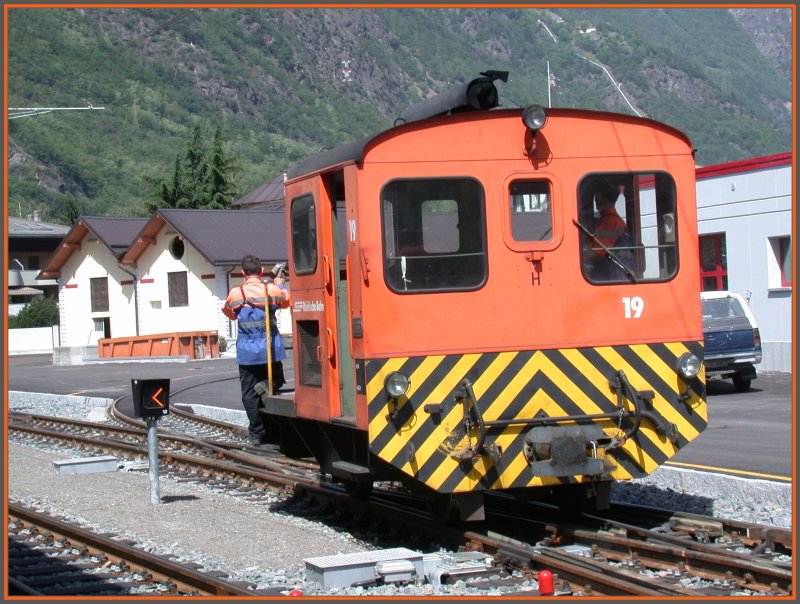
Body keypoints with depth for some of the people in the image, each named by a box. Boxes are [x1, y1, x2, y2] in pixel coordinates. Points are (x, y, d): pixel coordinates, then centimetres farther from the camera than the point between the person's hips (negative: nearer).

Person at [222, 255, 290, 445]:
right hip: (270, 350, 1)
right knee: (275, 384, 14)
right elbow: (287, 300, 16)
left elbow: (229, 313, 14)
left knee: (249, 393, 6)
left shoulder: (235, 294, -5)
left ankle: (257, 433, 4)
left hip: (247, 353, -1)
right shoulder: (272, 290, -5)